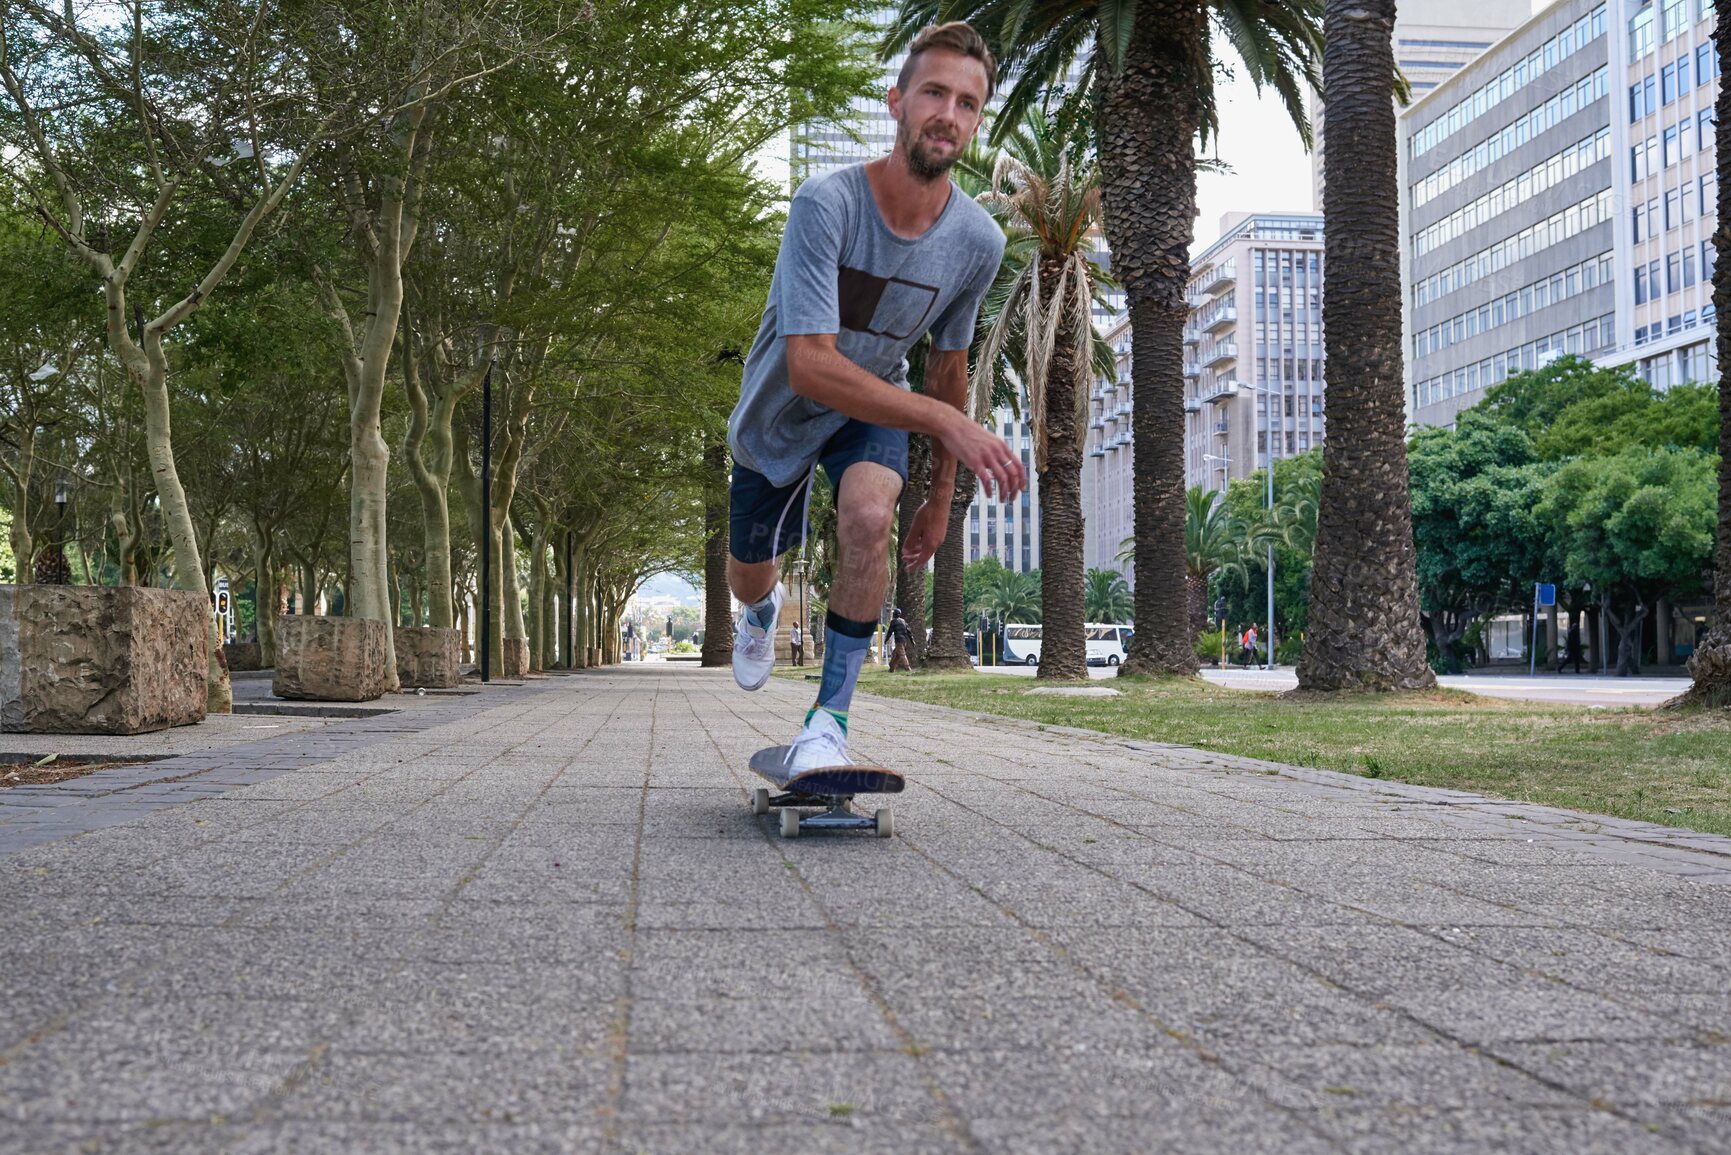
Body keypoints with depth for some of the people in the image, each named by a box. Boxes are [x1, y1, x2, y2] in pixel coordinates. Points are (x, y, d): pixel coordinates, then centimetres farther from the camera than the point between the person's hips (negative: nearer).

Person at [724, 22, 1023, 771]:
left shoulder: (977, 241, -18)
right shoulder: (827, 204, -33)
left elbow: (948, 368, -1)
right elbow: (808, 366, -41)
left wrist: (940, 499, 5)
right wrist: (946, 422, -49)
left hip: (872, 407, 1)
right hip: (780, 414, -1)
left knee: (868, 516, -31)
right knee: (747, 582, 16)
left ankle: (830, 716, -16)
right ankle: (763, 611, 58)